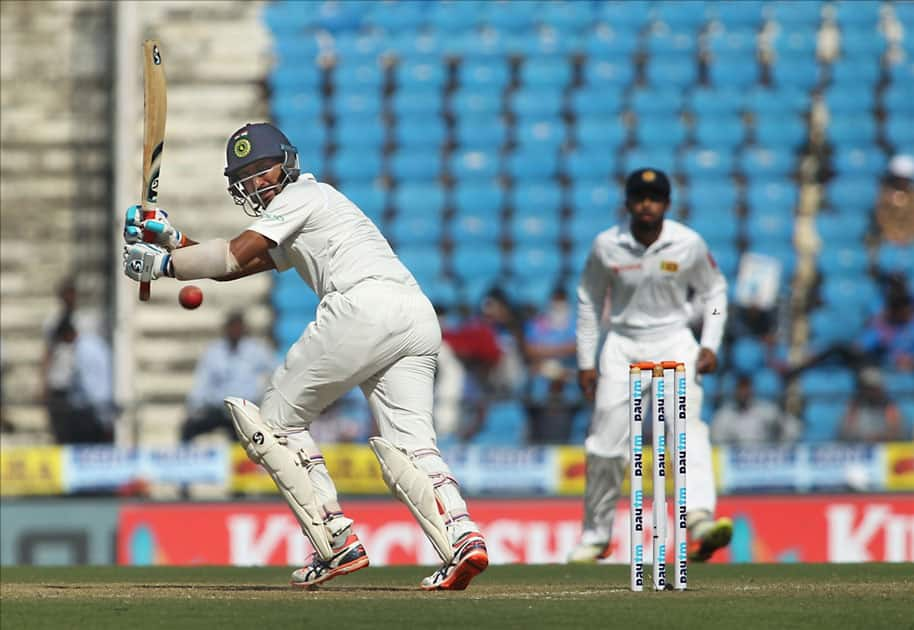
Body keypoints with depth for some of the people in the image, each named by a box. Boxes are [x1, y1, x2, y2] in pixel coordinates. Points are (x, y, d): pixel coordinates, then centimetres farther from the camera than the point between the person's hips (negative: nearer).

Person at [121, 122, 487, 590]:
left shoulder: (300, 195, 10)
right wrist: (171, 239, 26)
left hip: (364, 304, -9)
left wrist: (162, 263, 12)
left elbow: (235, 256, 2)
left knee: (277, 420, 5)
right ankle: (463, 537, -27)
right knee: (410, 449, -2)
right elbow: (236, 265, 33)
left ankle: (337, 542, -5)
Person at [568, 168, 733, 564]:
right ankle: (596, 537, 17)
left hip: (674, 342, -1)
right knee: (605, 445, 0)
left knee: (688, 423, -23)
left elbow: (714, 290, 7)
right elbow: (589, 301, 6)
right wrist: (586, 361, 4)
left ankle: (700, 519, -39)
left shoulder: (689, 244, -7)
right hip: (622, 345, 1)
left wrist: (710, 345, -5)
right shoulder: (606, 246, -6)